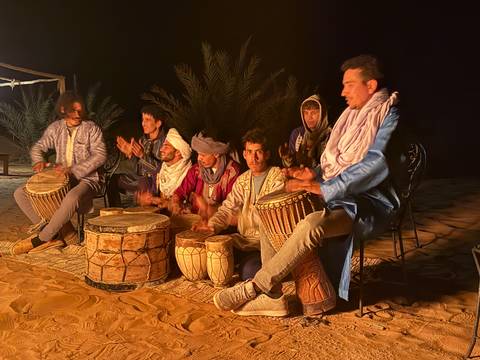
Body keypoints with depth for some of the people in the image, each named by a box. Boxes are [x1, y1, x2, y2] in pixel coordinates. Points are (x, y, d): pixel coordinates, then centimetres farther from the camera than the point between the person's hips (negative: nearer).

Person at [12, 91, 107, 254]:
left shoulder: (91, 128, -6)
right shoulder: (55, 128, 7)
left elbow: (100, 155, -15)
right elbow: (37, 148, 15)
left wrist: (73, 170, -24)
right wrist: (39, 161, -9)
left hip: (86, 179, -6)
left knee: (71, 198, -40)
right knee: (20, 193, -4)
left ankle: (40, 239, -20)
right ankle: (53, 235, -11)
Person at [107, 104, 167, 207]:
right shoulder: (143, 140, 9)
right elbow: (137, 171, 9)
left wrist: (143, 156, -30)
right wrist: (130, 155, -8)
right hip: (141, 178, 8)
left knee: (143, 182, -36)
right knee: (114, 180, 1)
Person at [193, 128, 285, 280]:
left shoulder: (278, 178, -9)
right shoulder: (242, 180, 12)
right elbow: (228, 207, 8)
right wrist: (212, 225, -11)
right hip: (243, 238, 6)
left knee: (248, 270, -27)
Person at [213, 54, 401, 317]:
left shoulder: (389, 115, -10)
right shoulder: (352, 114, 15)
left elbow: (375, 164, -24)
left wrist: (323, 189, -27)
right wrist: (316, 175, -1)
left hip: (368, 204, -9)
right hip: (340, 196, 9)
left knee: (310, 225, -37)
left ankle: (254, 287, -20)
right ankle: (273, 297, 0)